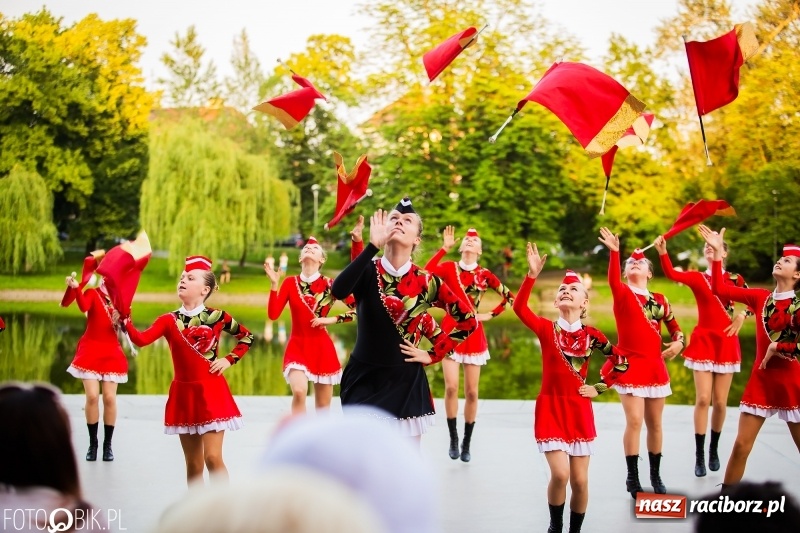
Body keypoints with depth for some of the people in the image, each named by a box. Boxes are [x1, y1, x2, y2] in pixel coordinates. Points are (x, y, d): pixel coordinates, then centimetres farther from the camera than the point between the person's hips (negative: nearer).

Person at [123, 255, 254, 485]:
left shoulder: (217, 317, -3)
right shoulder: (169, 320, 2)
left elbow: (247, 336, 10)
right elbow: (141, 339, -15)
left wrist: (229, 360, -2)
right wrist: (125, 320, -29)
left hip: (211, 392, -3)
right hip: (183, 394, 3)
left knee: (212, 458, -9)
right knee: (193, 464, 10)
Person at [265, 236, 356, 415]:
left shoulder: (330, 285, -2)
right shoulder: (290, 282, 2)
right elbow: (273, 314, -5)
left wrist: (332, 319, -12)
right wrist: (274, 284, -11)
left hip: (322, 348, 0)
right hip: (297, 346, 0)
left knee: (323, 405, 6)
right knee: (299, 391, -25)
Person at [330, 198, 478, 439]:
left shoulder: (426, 282, -5)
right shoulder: (367, 271, -8)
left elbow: (468, 321, 4)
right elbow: (338, 291, -32)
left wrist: (432, 355, 0)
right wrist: (373, 245, -32)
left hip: (405, 382, 1)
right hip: (364, 380, -1)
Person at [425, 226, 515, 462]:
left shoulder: (485, 274, 3)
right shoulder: (449, 268, 1)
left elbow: (509, 297, 8)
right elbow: (425, 272, -20)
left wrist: (490, 315, -1)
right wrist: (444, 247, -16)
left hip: (473, 334, 1)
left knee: (471, 392, 3)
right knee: (451, 386, -14)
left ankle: (467, 443, 15)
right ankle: (453, 439, 1)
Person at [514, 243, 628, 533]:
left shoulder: (591, 335, 0)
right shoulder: (546, 329, -4)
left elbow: (621, 363, 10)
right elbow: (519, 307, -21)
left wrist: (599, 388, 3)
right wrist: (532, 274, -29)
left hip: (579, 410, 2)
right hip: (550, 408, -2)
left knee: (580, 480, 3)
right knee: (560, 474, -13)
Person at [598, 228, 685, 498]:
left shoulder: (659, 300, 10)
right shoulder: (622, 293, -2)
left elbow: (674, 324, 21)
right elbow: (612, 281, -25)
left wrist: (678, 342, 0)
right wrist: (614, 252, -39)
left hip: (654, 366, 4)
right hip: (630, 365, -4)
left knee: (654, 423, 9)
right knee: (634, 421, -11)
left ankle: (655, 476, 22)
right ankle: (633, 478, 1)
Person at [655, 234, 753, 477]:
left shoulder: (735, 279, 6)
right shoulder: (697, 278, 2)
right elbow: (672, 274, -17)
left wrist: (742, 316, -5)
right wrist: (662, 252, -32)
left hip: (726, 343, 1)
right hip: (703, 342, -1)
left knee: (720, 401, 3)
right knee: (703, 399, -6)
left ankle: (714, 449, 22)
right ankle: (699, 455, 1)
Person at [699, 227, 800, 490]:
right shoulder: (761, 297, 5)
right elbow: (720, 289, 1)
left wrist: (777, 347, -15)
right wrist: (717, 252, -3)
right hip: (760, 380, 4)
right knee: (741, 445, 3)